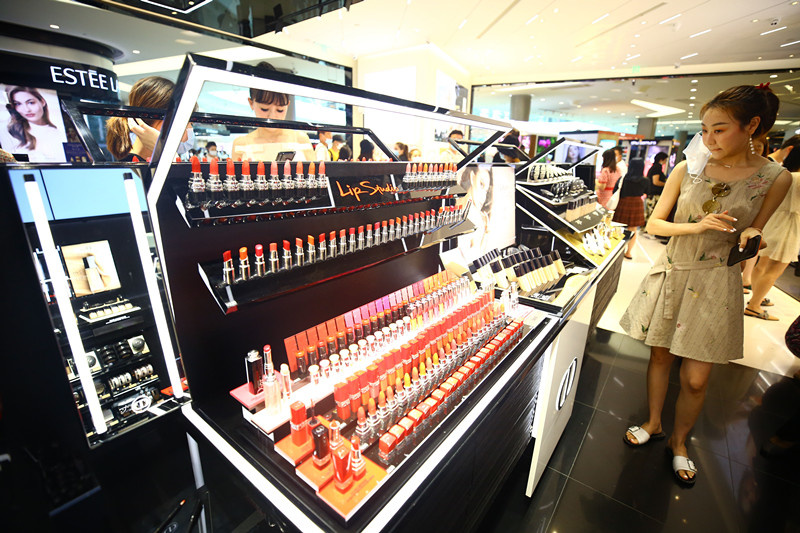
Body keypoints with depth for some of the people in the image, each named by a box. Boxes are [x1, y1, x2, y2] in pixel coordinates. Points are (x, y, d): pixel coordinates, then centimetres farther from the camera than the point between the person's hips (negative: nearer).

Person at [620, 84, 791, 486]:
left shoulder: (775, 178, -3)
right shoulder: (686, 170, -1)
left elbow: (751, 233, 6)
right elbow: (653, 223, 0)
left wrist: (751, 237, -17)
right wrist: (697, 227, -17)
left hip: (715, 284, -1)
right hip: (670, 273, 1)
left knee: (696, 379, 5)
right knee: (660, 356, 14)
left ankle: (678, 442, 32)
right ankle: (653, 424, 37)